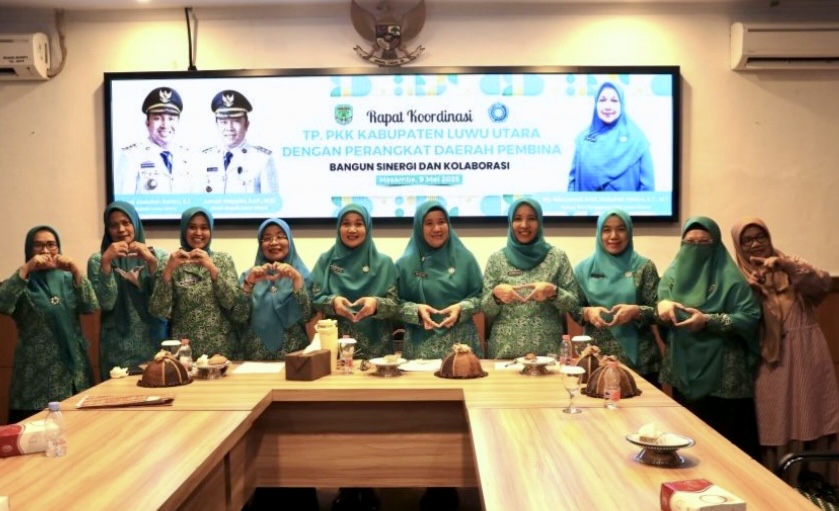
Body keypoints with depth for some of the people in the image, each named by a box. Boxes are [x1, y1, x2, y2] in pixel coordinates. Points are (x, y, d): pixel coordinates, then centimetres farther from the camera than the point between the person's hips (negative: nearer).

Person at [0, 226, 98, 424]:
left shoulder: (68, 279, 10)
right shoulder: (23, 283, 2)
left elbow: (91, 307, -4)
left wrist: (77, 272, -15)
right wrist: (25, 269, -22)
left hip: (74, 370, 3)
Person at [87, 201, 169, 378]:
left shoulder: (158, 255, 5)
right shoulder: (98, 260, 4)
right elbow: (106, 303, -9)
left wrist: (152, 261, -15)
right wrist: (106, 261, -15)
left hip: (154, 343, 1)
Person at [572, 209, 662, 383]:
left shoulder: (644, 267, -1)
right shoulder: (585, 268, 4)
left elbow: (658, 310, -1)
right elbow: (573, 309, 7)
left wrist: (636, 311, -19)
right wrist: (587, 313, -14)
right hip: (597, 357, 1)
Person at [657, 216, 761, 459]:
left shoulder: (729, 277, -8)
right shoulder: (673, 273, 10)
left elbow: (750, 318, -13)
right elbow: (663, 307, 13)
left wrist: (708, 320, -22)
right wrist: (662, 304, -10)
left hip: (721, 373, -5)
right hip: (683, 370, 5)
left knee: (722, 437, -1)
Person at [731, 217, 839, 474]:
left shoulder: (789, 266, 7)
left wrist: (785, 264, -25)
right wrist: (750, 290, -16)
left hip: (806, 357, 0)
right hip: (772, 362, 0)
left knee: (811, 420, 2)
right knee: (777, 425, 1)